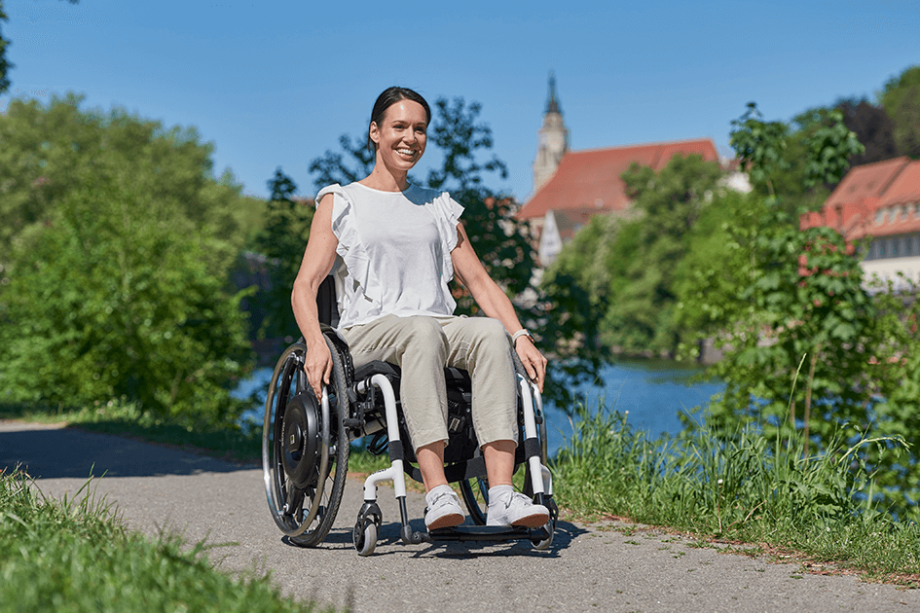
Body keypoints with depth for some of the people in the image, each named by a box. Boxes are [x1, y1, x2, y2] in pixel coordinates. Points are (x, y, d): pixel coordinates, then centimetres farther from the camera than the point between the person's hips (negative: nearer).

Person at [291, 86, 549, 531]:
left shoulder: (439, 208, 24)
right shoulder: (340, 203, 13)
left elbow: (479, 281, 19)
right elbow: (305, 286, 2)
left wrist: (521, 336, 1)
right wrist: (316, 341, -19)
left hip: (440, 325, 4)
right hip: (366, 332, -3)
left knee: (492, 333, -31)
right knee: (423, 331, -38)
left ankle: (502, 498, -42)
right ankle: (437, 493, -48)